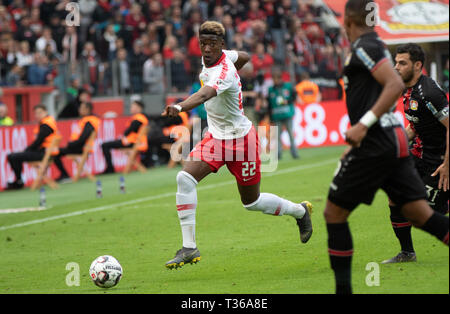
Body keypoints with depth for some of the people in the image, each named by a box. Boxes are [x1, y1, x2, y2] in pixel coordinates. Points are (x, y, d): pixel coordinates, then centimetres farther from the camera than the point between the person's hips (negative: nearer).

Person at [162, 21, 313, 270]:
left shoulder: (224, 72, -29)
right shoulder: (210, 57, -4)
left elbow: (205, 94, -51)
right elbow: (244, 57, 17)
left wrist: (180, 107, -69)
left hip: (240, 139, -7)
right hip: (215, 137, 7)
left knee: (251, 202, 10)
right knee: (185, 178, -17)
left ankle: (300, 211, 41)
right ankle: (189, 249, -15)